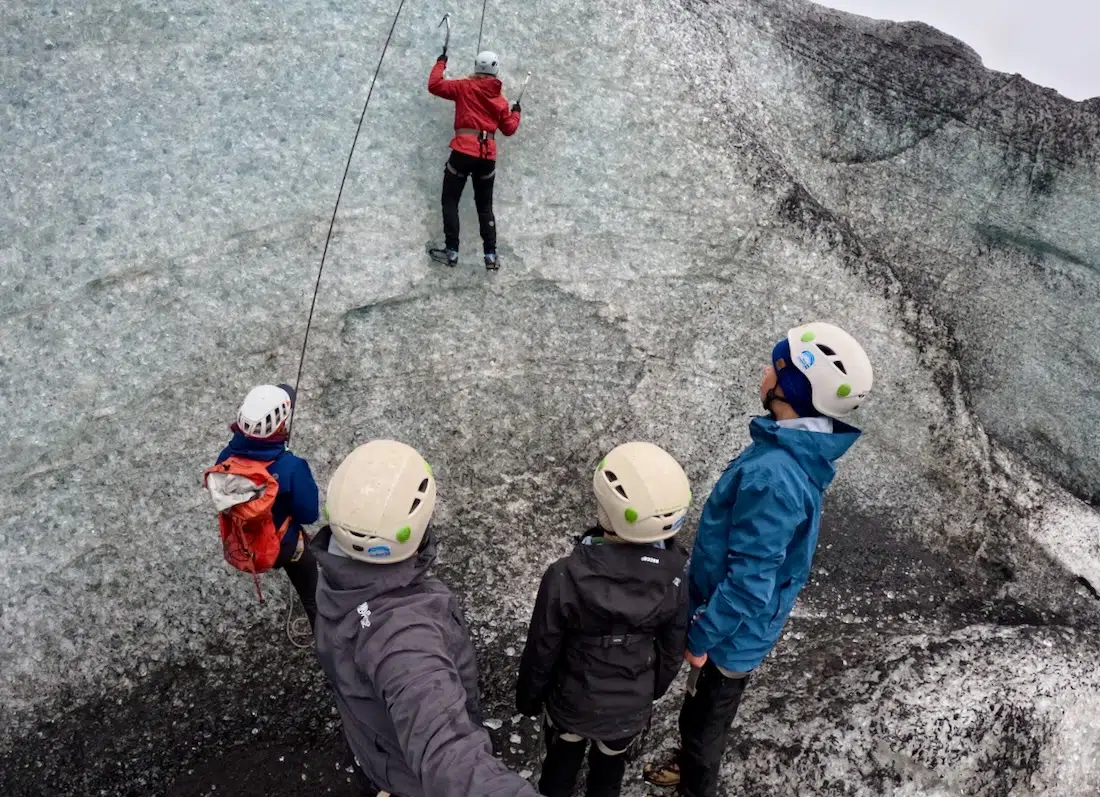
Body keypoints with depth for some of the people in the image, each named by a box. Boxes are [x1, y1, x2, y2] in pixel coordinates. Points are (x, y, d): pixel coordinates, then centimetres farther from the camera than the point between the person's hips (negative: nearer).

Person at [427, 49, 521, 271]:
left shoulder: (466, 87, 3)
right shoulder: (501, 100, 13)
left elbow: (434, 85, 4)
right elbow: (509, 128, 20)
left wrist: (441, 63, 19)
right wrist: (515, 113, 39)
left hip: (463, 151, -4)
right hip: (488, 155, 4)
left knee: (450, 201, 6)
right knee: (485, 206, 14)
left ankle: (451, 250, -1)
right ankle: (491, 254, 7)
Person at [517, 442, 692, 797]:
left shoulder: (566, 576, -32)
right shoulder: (673, 578, -23)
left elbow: (542, 650, -18)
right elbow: (672, 650, -7)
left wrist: (528, 698, 2)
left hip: (572, 705, -2)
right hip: (632, 709, 2)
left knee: (560, 768, 28)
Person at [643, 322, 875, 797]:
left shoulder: (774, 476, -37)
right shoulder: (802, 450, -6)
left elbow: (749, 580, -30)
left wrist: (701, 636, -17)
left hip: (734, 629, -8)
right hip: (740, 620, 8)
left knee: (704, 718, 19)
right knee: (704, 710, 31)